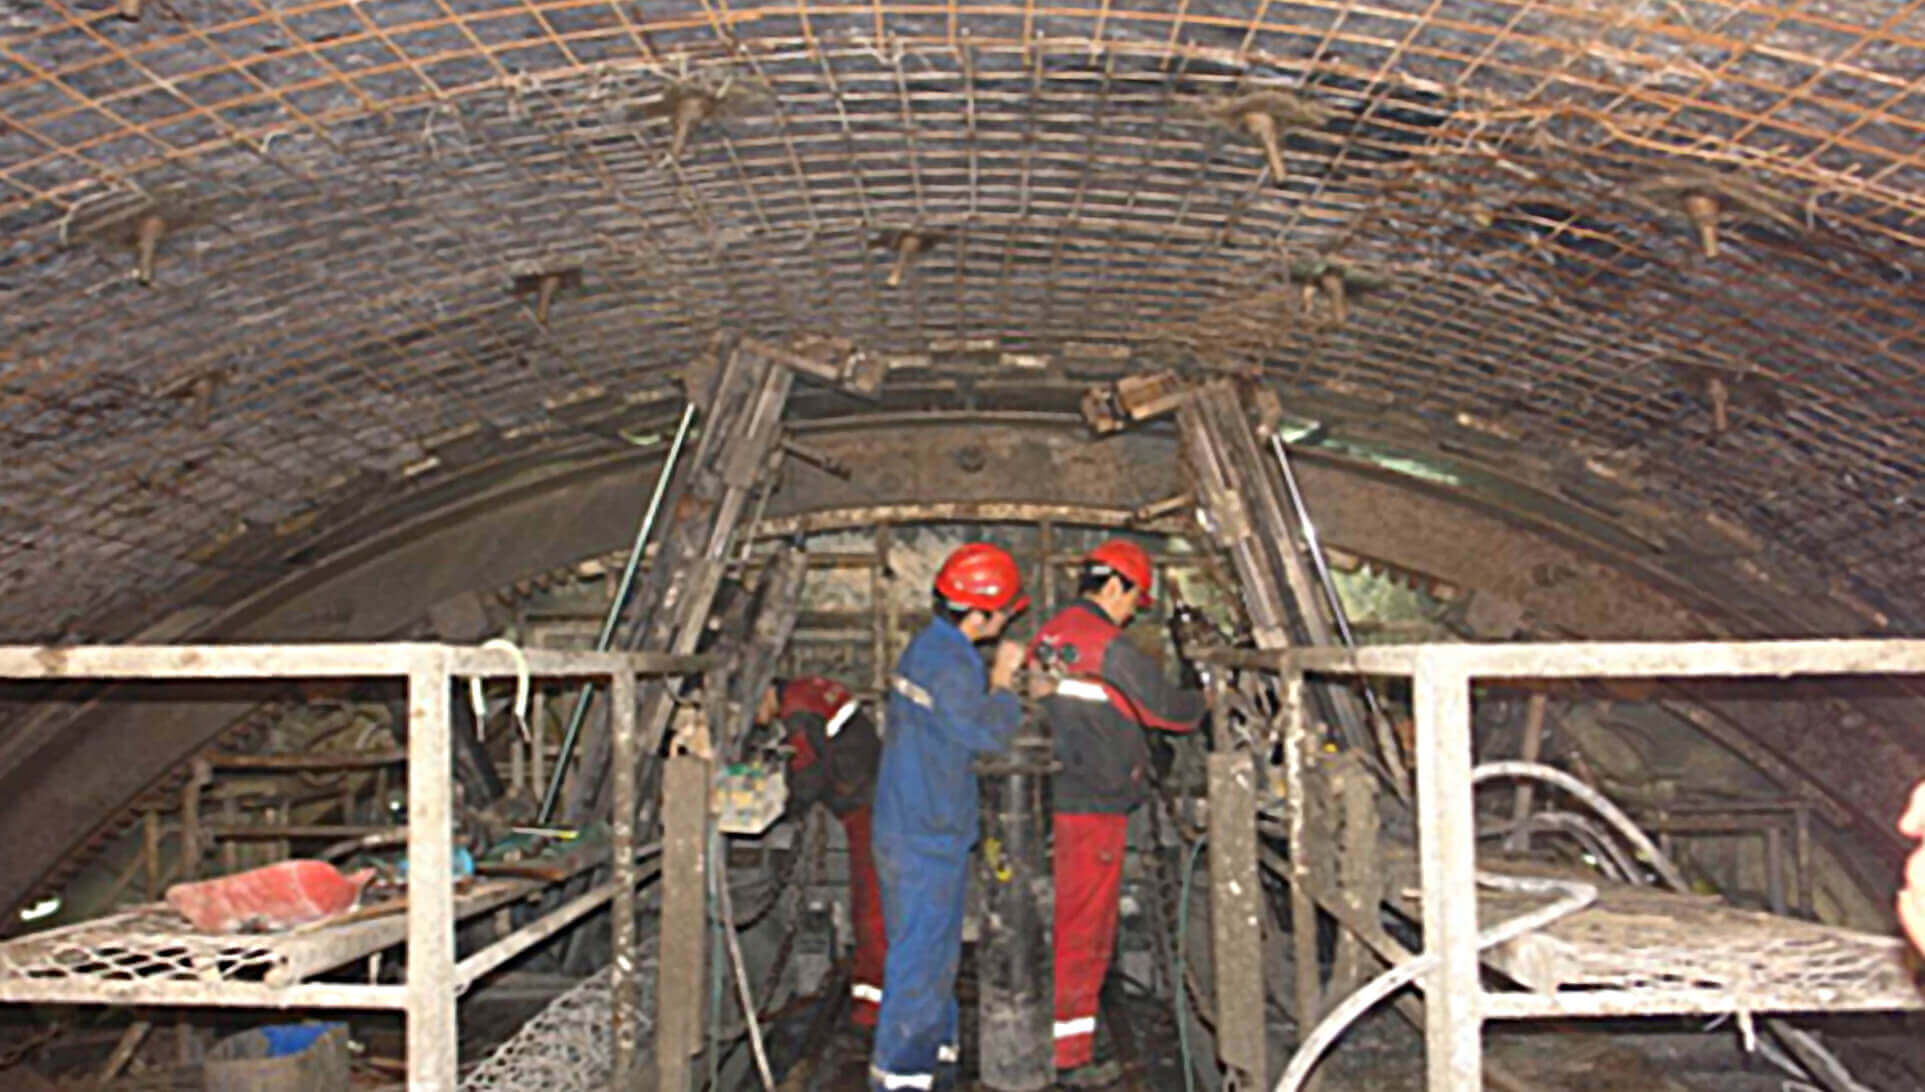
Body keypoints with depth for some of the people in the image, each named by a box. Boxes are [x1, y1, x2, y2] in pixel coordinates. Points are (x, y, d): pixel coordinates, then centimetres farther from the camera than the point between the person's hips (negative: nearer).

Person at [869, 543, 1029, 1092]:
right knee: (921, 950, -2)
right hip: (927, 835, -10)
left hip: (916, 825, 10)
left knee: (935, 945, 20)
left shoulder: (926, 646, 10)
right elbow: (987, 734, -16)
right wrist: (1001, 682, -3)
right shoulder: (950, 663, -22)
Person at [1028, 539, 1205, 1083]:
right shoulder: (1109, 646, -14)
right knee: (1084, 930, 0)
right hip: (1093, 806, -8)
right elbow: (1167, 709, -6)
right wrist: (1208, 699, 14)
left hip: (1052, 800, 8)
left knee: (1057, 920, 16)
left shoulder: (1046, 637, 11)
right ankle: (1071, 1056, 8)